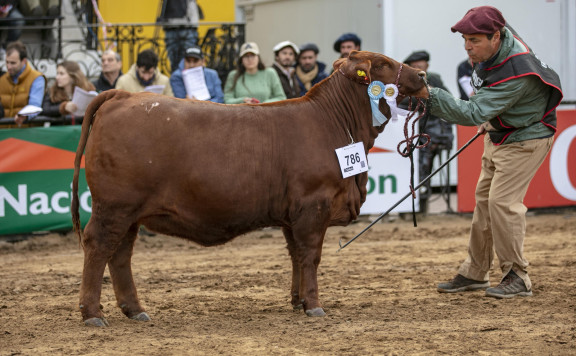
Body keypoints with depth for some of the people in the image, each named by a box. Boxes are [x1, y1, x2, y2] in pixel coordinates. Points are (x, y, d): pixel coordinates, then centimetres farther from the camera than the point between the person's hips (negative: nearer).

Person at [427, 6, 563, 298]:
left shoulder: (516, 75, -37)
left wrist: (431, 95, -46)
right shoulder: (488, 48, -11)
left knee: (502, 201, -15)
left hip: (525, 139, -9)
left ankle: (517, 277, -4)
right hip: (497, 136, 9)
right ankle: (474, 273, 23)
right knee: (484, 200, 12)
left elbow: (472, 113, -39)